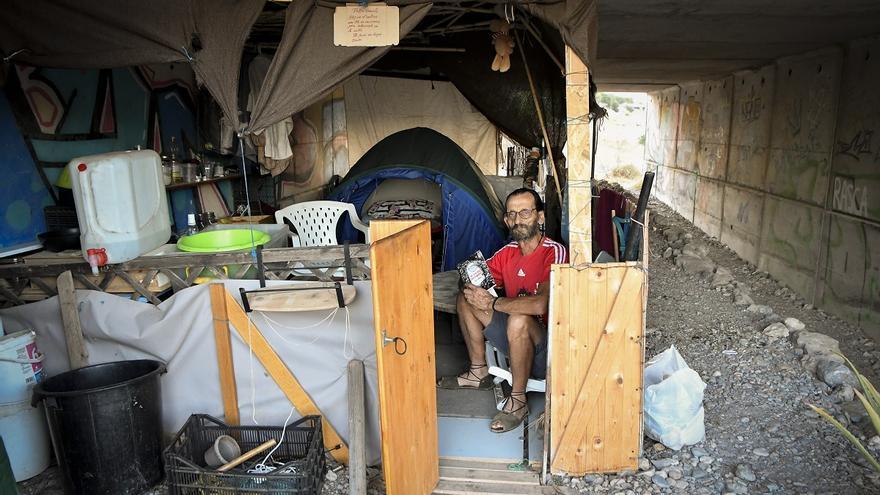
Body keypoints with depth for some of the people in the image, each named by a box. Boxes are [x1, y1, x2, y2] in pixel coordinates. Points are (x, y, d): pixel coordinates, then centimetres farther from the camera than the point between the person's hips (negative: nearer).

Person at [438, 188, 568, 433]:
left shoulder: (554, 252, -21)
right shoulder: (507, 253, 2)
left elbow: (541, 304, -35)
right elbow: (473, 282, 9)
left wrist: (493, 303, -23)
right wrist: (474, 288, -17)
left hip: (546, 349, -7)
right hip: (515, 338, 7)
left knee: (518, 320, -38)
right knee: (466, 298, 1)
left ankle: (518, 401, -17)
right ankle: (479, 372, 11)